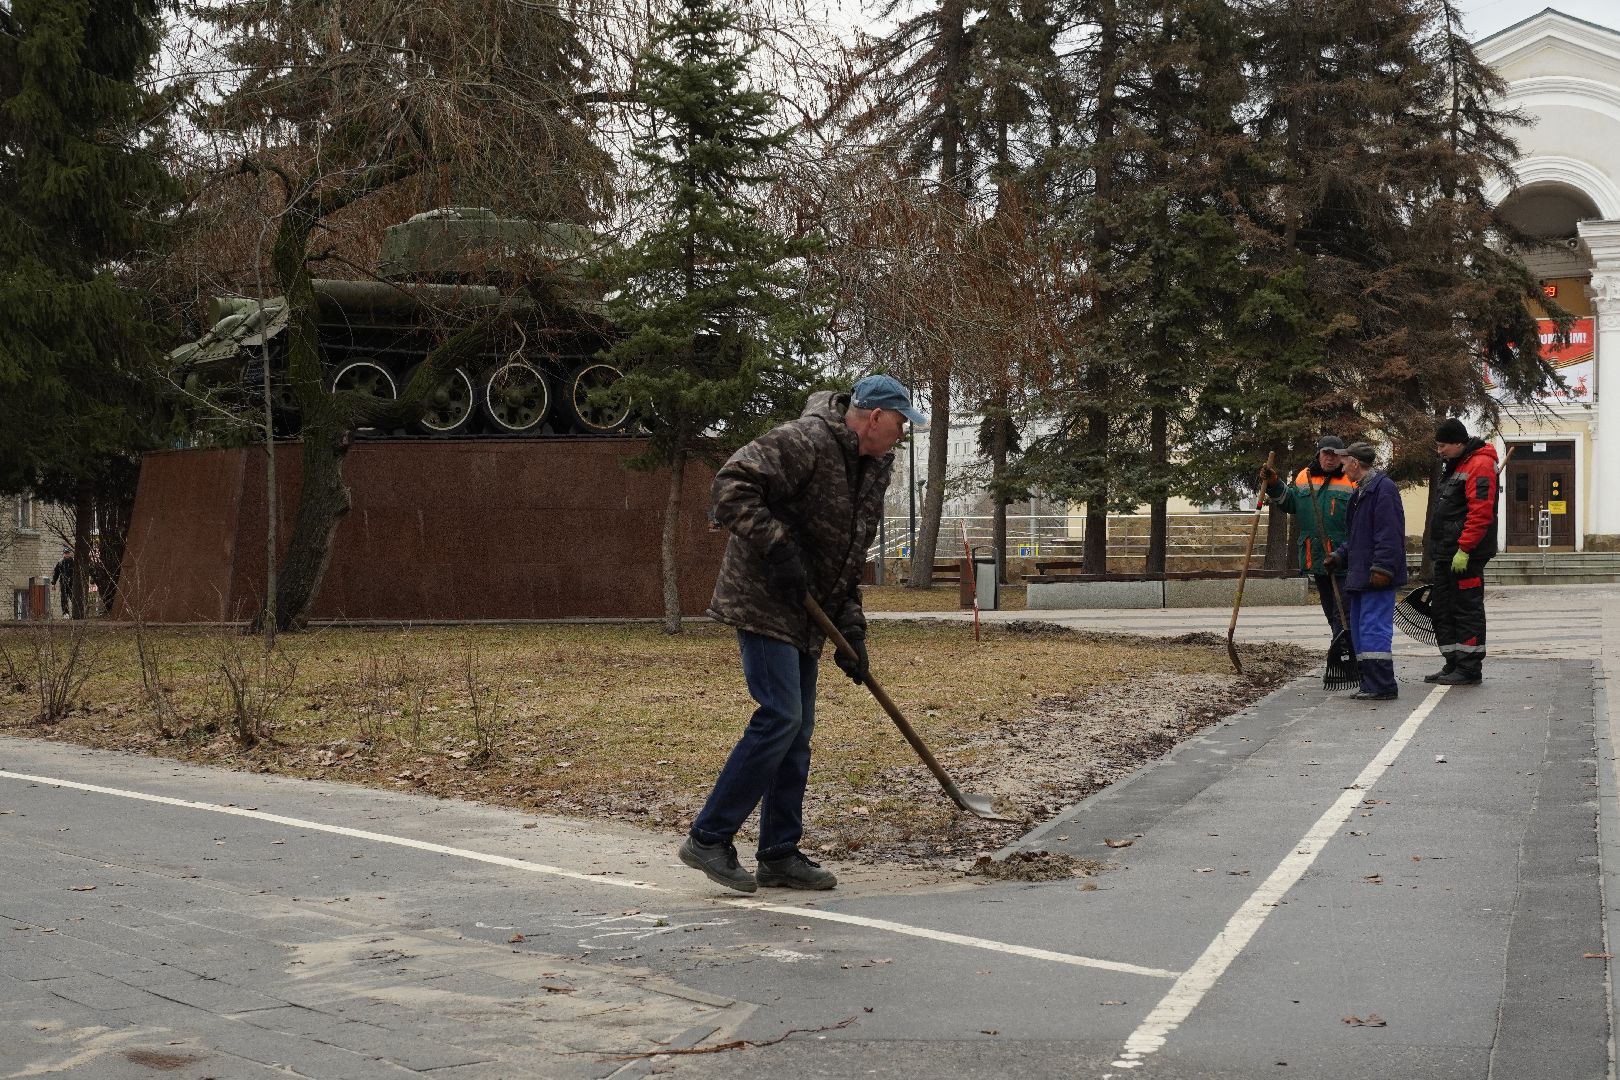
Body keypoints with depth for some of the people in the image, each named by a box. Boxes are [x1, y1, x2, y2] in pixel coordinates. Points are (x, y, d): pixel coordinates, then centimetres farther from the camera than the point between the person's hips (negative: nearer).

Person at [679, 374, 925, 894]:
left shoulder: (873, 467, 13)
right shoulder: (803, 441, -17)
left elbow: (850, 558, 19)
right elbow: (731, 486, -25)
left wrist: (851, 628, 10)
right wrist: (777, 546, -30)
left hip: (805, 615, 10)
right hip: (762, 603, -9)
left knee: (797, 731, 9)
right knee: (779, 718, -16)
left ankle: (780, 855, 15)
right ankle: (708, 838, -8)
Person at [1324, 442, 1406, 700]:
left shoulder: (1383, 488, -12)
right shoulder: (1360, 492, 20)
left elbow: (1390, 534, -20)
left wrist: (1382, 567, -24)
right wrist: (1339, 556, 19)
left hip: (1377, 577, -11)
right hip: (1359, 577, 11)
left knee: (1374, 630, -11)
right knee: (1359, 631, 13)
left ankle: (1383, 686, -9)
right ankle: (1370, 684, 18)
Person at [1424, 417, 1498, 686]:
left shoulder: (1479, 465, -13)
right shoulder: (1455, 466, 20)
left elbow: (1481, 512, -22)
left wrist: (1463, 550, -25)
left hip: (1466, 555, -10)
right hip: (1446, 553, 10)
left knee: (1467, 609, -5)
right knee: (1441, 609, 13)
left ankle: (1470, 670, 0)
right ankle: (1453, 664, 21)